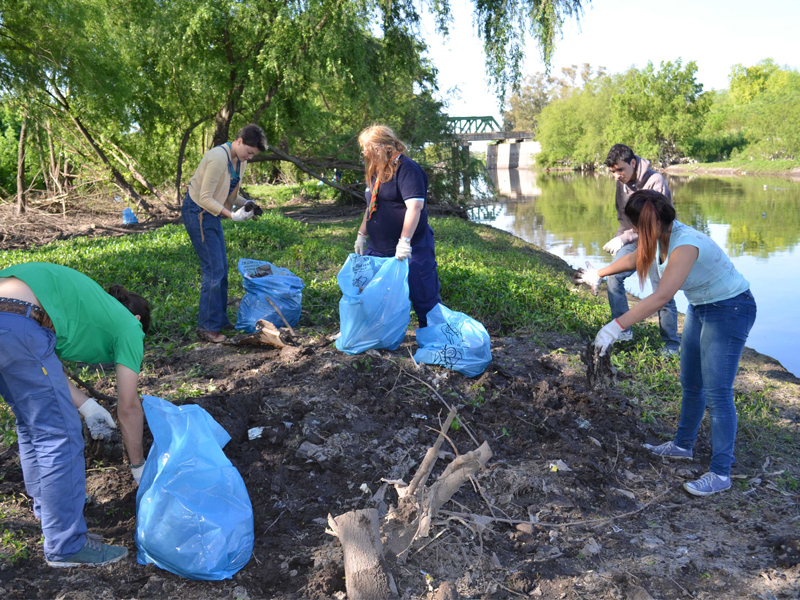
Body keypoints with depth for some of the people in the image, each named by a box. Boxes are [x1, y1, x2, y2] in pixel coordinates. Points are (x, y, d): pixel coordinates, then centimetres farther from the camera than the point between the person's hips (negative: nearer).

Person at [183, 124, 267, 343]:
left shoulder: (240, 160, 6)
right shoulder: (218, 158, -24)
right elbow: (205, 198, -24)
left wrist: (245, 203, -5)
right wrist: (232, 215, -29)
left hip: (211, 213, 9)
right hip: (197, 212, -9)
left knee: (221, 269, 11)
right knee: (214, 270, -11)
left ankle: (220, 320, 21)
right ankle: (207, 327, -2)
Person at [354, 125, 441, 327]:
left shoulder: (406, 169, -15)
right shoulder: (377, 171, 14)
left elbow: (415, 206, -26)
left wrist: (404, 241, -31)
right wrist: (361, 234, 19)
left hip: (411, 250, -9)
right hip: (378, 249, 9)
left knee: (424, 299, -1)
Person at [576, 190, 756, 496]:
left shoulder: (685, 245, -32)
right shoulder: (661, 238, -4)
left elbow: (661, 297, -42)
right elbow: (633, 259, 18)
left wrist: (617, 326, -44)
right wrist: (598, 274, 31)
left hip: (730, 310, -9)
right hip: (700, 308, 9)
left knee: (716, 392, -10)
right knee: (690, 384, 16)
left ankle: (720, 473, -2)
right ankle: (683, 446, 32)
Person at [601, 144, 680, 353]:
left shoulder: (654, 181, -20)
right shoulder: (622, 183, 3)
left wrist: (623, 238, -28)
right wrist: (616, 239, 0)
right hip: (632, 243, 6)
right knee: (613, 277, -13)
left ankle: (672, 346, 12)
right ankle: (623, 330, -2)